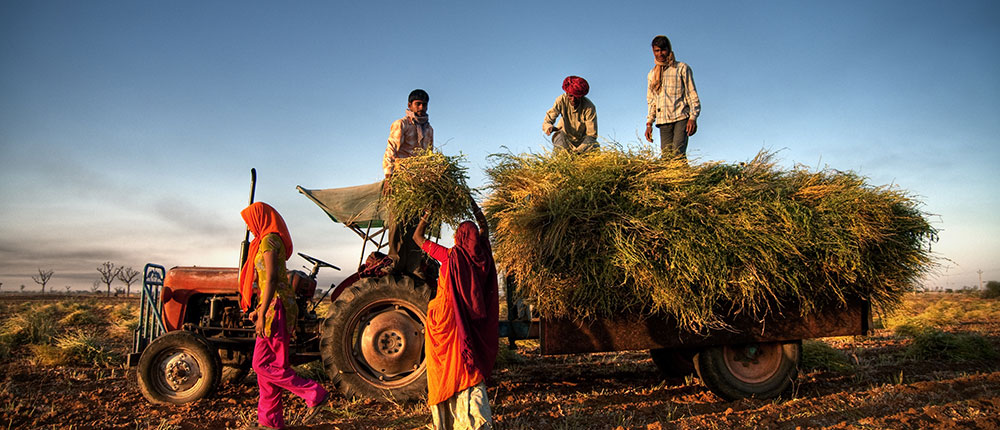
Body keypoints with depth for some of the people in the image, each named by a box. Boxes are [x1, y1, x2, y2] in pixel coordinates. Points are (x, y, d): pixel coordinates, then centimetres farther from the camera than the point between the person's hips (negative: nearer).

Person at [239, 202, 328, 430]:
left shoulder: (269, 240, -12)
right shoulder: (271, 240, 18)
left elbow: (271, 279, -21)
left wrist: (262, 314, -23)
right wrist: (259, 309, 25)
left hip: (276, 307, -10)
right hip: (273, 306, 10)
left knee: (264, 365, -6)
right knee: (265, 364, 11)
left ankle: (314, 393, -3)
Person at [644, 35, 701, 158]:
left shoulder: (682, 68, 7)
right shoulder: (652, 75, 19)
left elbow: (692, 94, 3)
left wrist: (693, 117, -10)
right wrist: (649, 124, 13)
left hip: (681, 118, -4)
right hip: (663, 121, 4)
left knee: (678, 154, -20)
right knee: (666, 156, -4)